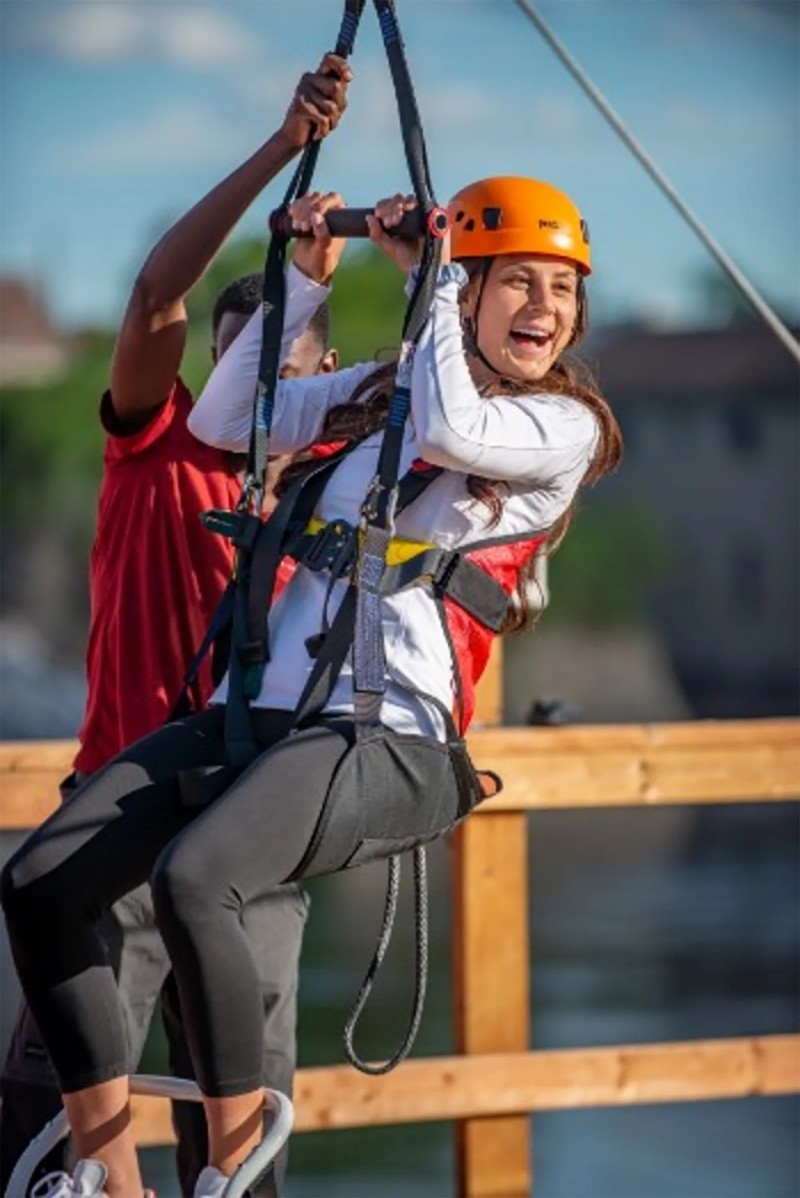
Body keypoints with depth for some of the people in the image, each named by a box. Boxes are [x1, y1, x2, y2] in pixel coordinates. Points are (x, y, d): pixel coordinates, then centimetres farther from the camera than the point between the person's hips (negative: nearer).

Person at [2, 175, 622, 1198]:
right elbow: (222, 420, 21)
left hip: (383, 738, -7)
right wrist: (306, 277, 15)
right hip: (256, 715, 7)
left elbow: (451, 430, -16)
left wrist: (427, 273, -4)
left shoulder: (566, 426, 3)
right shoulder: (382, 393, 22)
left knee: (191, 877, -35)